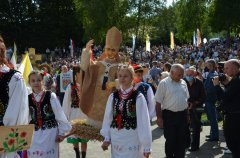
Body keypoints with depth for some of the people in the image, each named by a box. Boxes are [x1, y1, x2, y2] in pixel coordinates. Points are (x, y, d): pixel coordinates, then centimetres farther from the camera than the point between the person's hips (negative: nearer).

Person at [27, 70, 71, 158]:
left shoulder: (51, 96, -7)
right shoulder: (28, 98, 3)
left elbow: (60, 115, -5)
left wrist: (61, 132, -6)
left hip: (50, 132, -3)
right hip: (34, 133, 3)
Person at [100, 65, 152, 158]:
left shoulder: (138, 97, -9)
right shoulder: (113, 96, 3)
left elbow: (144, 121, -8)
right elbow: (107, 118, 7)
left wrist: (146, 145, -7)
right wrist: (107, 138, 3)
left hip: (132, 139, -4)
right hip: (116, 140, 4)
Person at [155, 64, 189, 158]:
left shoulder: (183, 83, 9)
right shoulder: (164, 83, -9)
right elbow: (158, 102, -9)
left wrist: (187, 114, 15)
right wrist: (159, 117, -10)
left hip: (183, 115, 5)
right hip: (170, 115, -5)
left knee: (182, 139, 12)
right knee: (170, 140, 4)